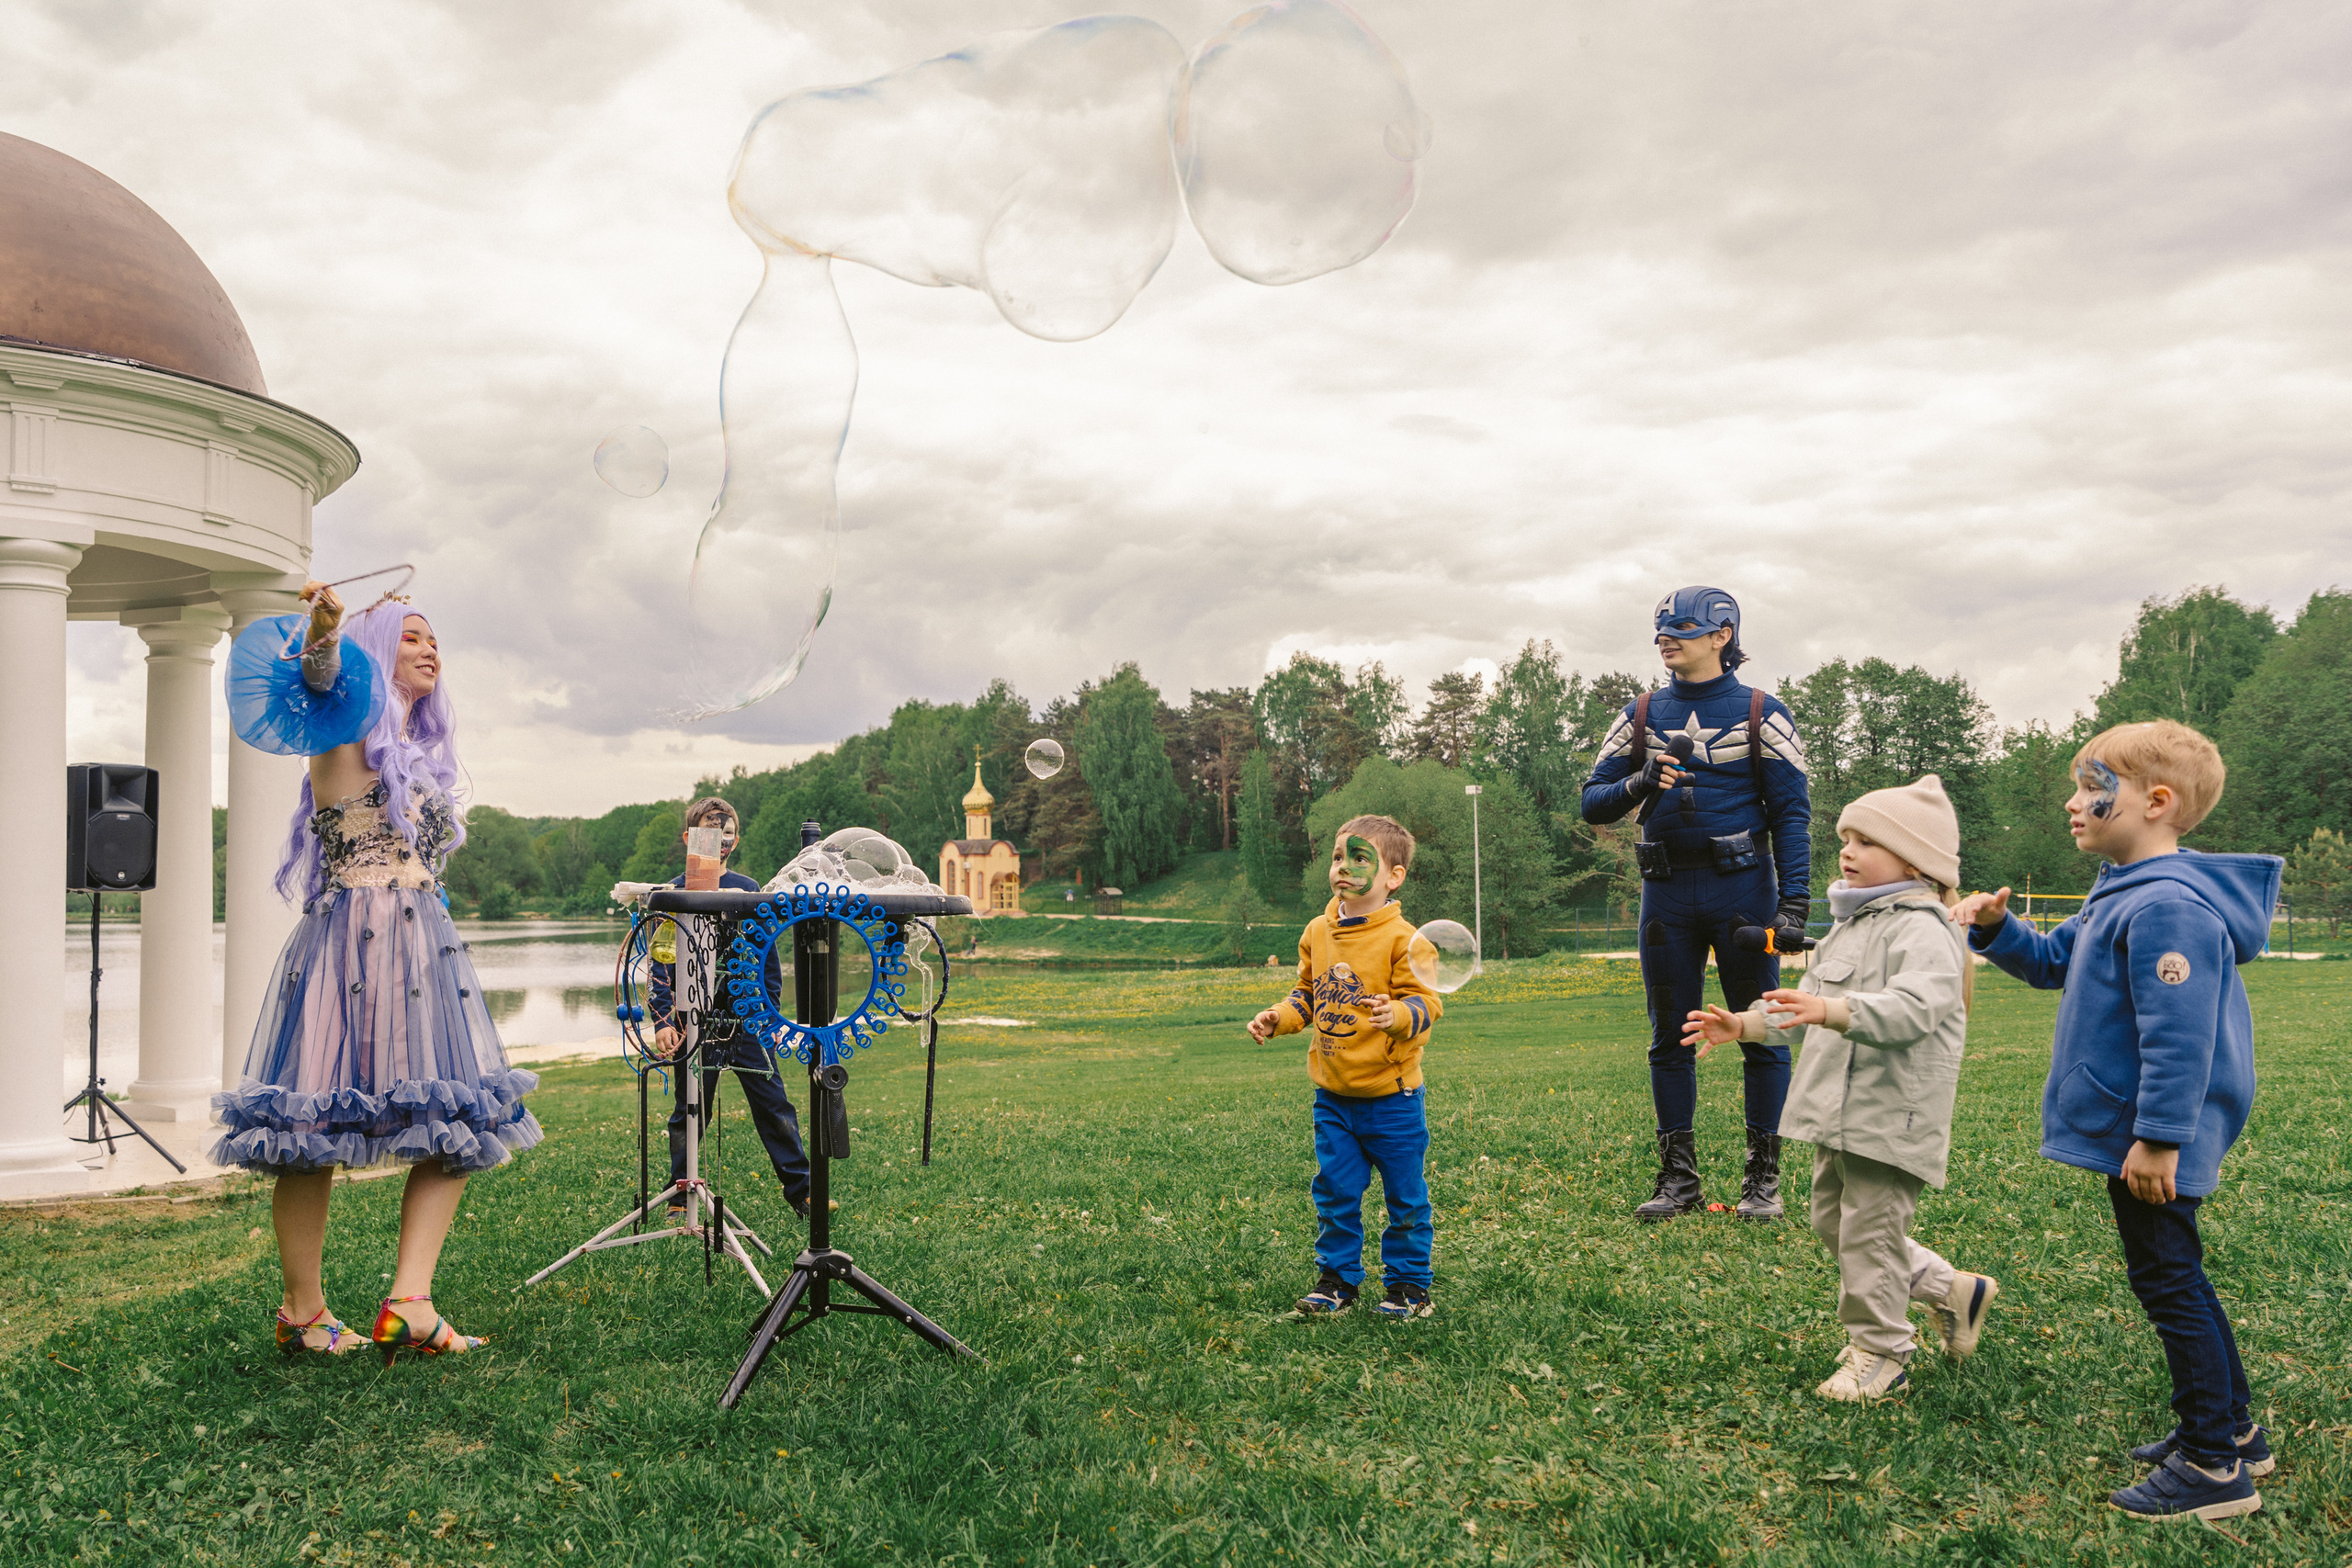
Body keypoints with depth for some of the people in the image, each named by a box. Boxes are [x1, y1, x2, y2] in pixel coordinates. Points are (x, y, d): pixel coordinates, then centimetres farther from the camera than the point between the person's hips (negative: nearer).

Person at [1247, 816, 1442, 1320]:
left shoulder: (1401, 938, -13)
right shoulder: (1317, 933, 5)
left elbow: (1424, 1002, -16)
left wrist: (1396, 1014, -36)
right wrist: (1277, 1018, 2)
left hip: (1390, 1094, -5)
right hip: (1332, 1096, 5)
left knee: (1404, 1195, 6)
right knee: (1335, 1193, 11)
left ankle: (1407, 1283, 21)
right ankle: (1338, 1278, 24)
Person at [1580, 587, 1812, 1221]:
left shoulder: (1762, 713, 1)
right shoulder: (1642, 715, 10)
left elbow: (1792, 812, -3)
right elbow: (1593, 801, 8)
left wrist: (1794, 903, -12)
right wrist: (1639, 785, -13)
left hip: (1740, 887, -3)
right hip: (1667, 892, 3)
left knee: (1762, 1034, 1)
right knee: (1670, 1038, 7)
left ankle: (1763, 1179, 11)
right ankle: (1679, 1178, 15)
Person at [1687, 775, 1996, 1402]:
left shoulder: (1922, 930, -15)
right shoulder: (1846, 927, 16)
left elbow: (1912, 1006, -31)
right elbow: (1807, 1001, 24)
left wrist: (1832, 1012, -44)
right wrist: (1743, 1023, 14)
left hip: (1892, 1117, -10)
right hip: (1837, 1112, 10)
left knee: (1869, 1232, -4)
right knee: (1834, 1222, 17)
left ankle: (1878, 1356, 12)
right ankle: (1953, 1290, 31)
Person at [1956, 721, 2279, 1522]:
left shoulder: (2167, 907, -24)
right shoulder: (2120, 895, 10)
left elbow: (2179, 1036, -27)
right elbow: (2055, 960, 23)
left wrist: (2159, 1139, -26)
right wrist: (1997, 929, 5)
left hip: (2150, 1141, -11)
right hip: (2132, 1132, 11)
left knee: (2168, 1282, -1)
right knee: (2174, 1277, 21)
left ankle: (2214, 1469, 10)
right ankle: (2231, 1428, 35)